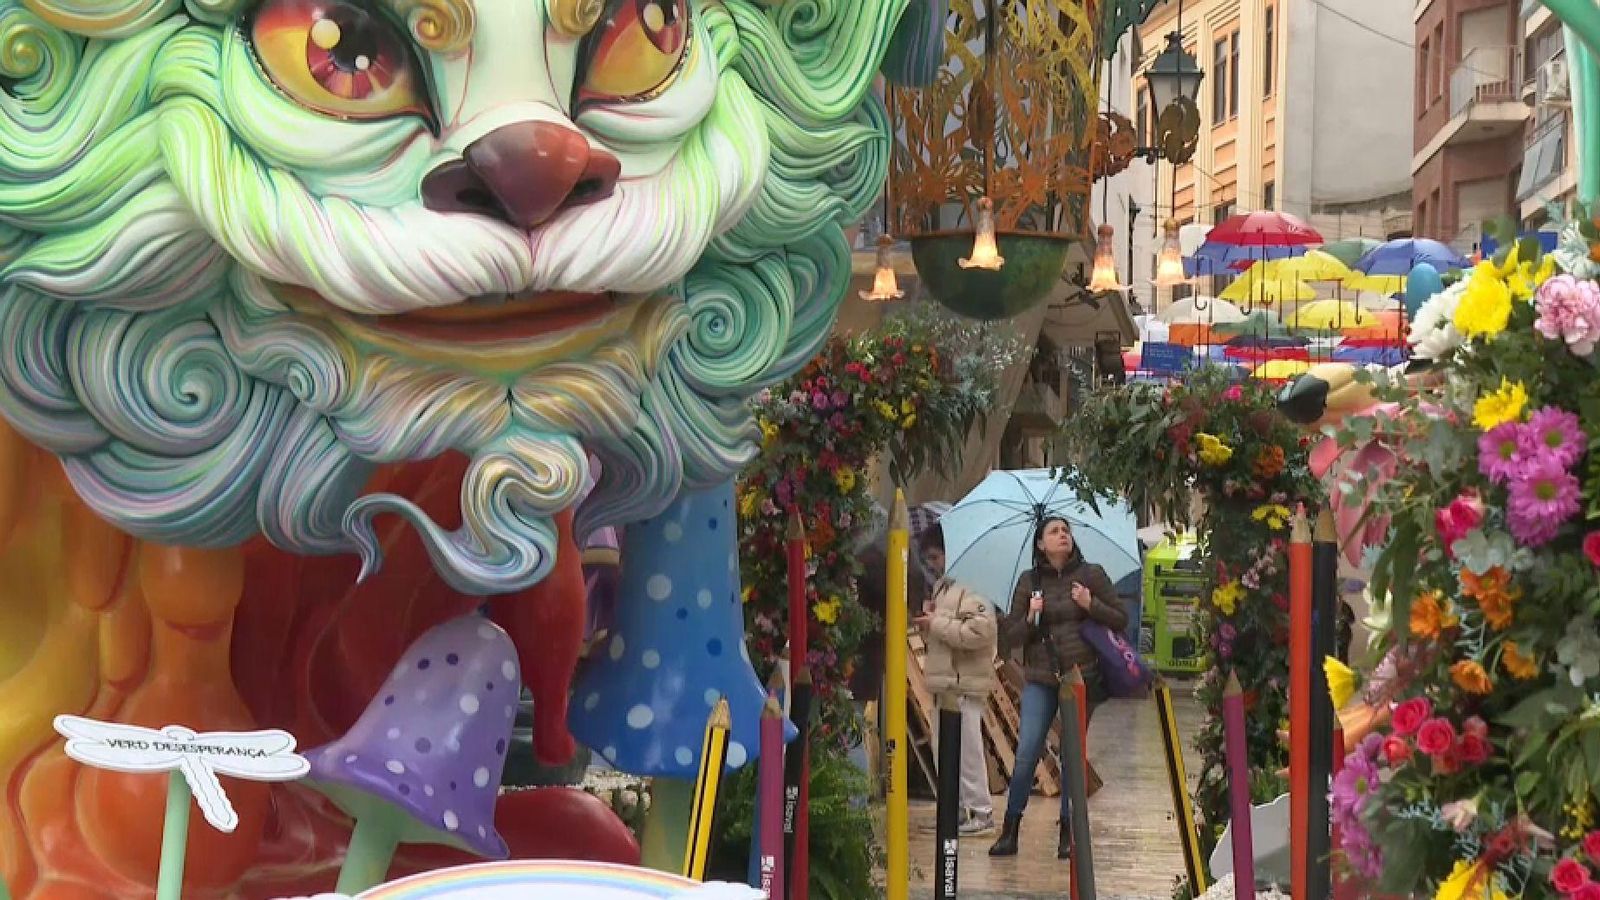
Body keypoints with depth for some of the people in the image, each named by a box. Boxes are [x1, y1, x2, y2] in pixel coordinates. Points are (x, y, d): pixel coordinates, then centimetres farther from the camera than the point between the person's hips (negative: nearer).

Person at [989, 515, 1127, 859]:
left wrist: (1091, 605, -12)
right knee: (1027, 753, -8)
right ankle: (1009, 831, 2)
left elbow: (1121, 620, 4)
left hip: (1082, 676, 0)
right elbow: (1010, 638, 8)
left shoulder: (1091, 575, 5)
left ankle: (1068, 834, 13)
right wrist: (1030, 618, -11)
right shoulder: (1029, 582, 7)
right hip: (1040, 679, 0)